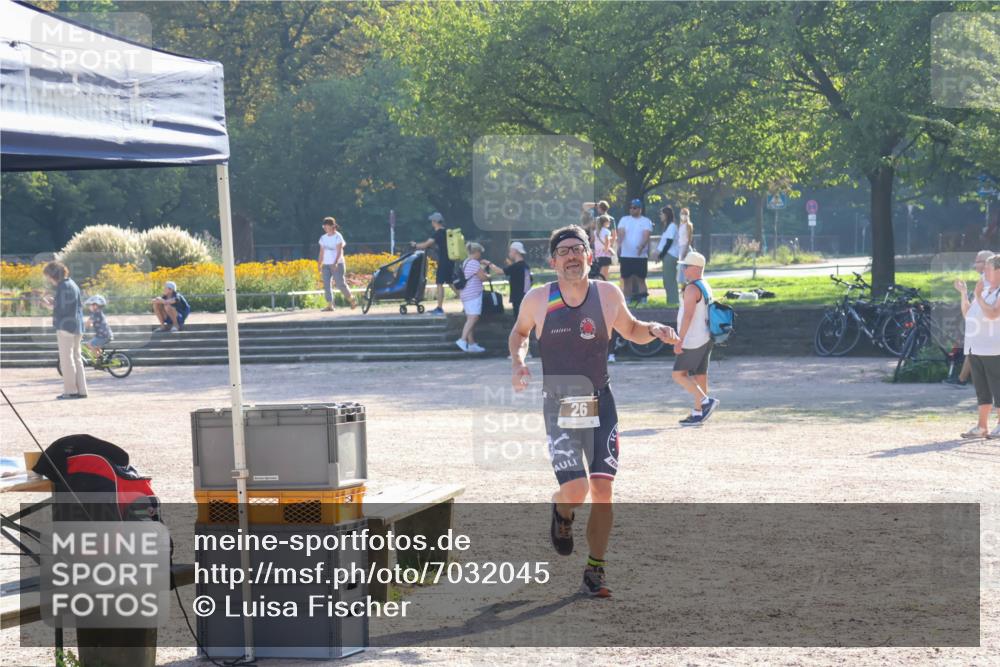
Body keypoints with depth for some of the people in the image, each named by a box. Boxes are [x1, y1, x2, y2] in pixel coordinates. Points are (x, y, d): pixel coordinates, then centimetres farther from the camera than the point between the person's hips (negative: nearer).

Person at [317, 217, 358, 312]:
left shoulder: (338, 237, -6)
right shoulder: (323, 238, 12)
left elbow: (339, 251, -15)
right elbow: (321, 253, 15)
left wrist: (335, 263, -27)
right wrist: (319, 266, 10)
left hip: (337, 264, -6)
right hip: (326, 265, 6)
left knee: (340, 284, -7)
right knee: (326, 285, -4)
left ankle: (352, 299, 13)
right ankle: (329, 305, -4)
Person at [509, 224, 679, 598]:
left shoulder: (608, 294, -1)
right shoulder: (538, 300, -4)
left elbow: (630, 330, 16)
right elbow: (519, 332, 15)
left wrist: (654, 330, -4)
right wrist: (517, 362, -3)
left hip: (600, 404, 2)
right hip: (558, 407, -1)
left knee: (602, 489, -5)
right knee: (575, 489, -14)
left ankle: (595, 571, 9)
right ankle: (562, 515, 24)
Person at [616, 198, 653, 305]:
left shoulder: (646, 221, 3)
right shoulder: (624, 220, 8)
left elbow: (646, 235, -11)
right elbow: (621, 232, -6)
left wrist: (642, 245, -30)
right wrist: (619, 244, -25)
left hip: (641, 255, -2)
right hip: (625, 255, 2)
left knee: (641, 279, -1)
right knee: (626, 279, 5)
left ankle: (643, 300, 1)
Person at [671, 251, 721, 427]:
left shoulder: (692, 288, -15)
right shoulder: (706, 286, 16)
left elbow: (688, 315, -22)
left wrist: (680, 340, -23)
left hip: (693, 340, -10)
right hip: (705, 338, 10)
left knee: (679, 374, -7)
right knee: (699, 375, 9)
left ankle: (706, 401, -16)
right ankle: (698, 413, 10)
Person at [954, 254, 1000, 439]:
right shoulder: (984, 290, 17)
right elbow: (967, 314, 20)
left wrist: (978, 297, -15)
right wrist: (964, 293, 12)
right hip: (975, 347, 8)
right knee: (981, 388, 9)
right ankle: (982, 426, 11)